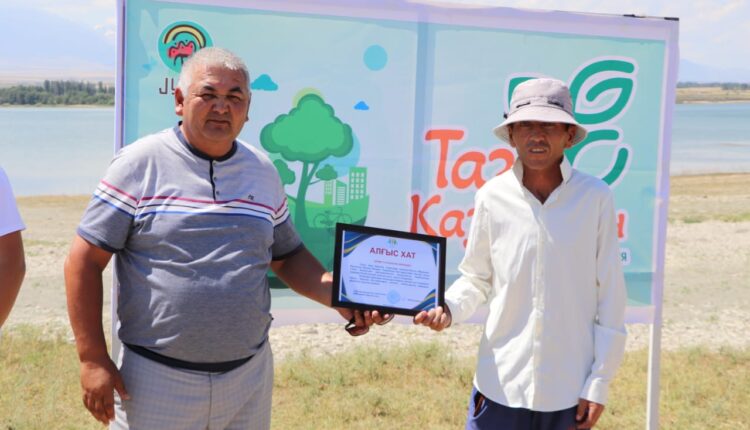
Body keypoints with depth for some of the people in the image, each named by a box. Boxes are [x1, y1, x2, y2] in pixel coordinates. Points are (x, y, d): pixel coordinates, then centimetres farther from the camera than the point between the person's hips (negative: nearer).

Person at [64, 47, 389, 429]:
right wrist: (93, 360, -11)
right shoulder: (139, 164, -6)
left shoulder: (263, 171, 7)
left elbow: (287, 256, 16)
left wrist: (338, 296, -3)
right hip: (157, 378, -4)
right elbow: (85, 260, -6)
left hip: (250, 375, 4)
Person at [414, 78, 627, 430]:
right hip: (501, 384, 1)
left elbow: (610, 296, -2)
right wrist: (449, 308, -15)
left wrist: (599, 382, -1)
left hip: (569, 389, 0)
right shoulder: (493, 197, -4)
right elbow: (476, 279, 7)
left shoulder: (594, 198, -7)